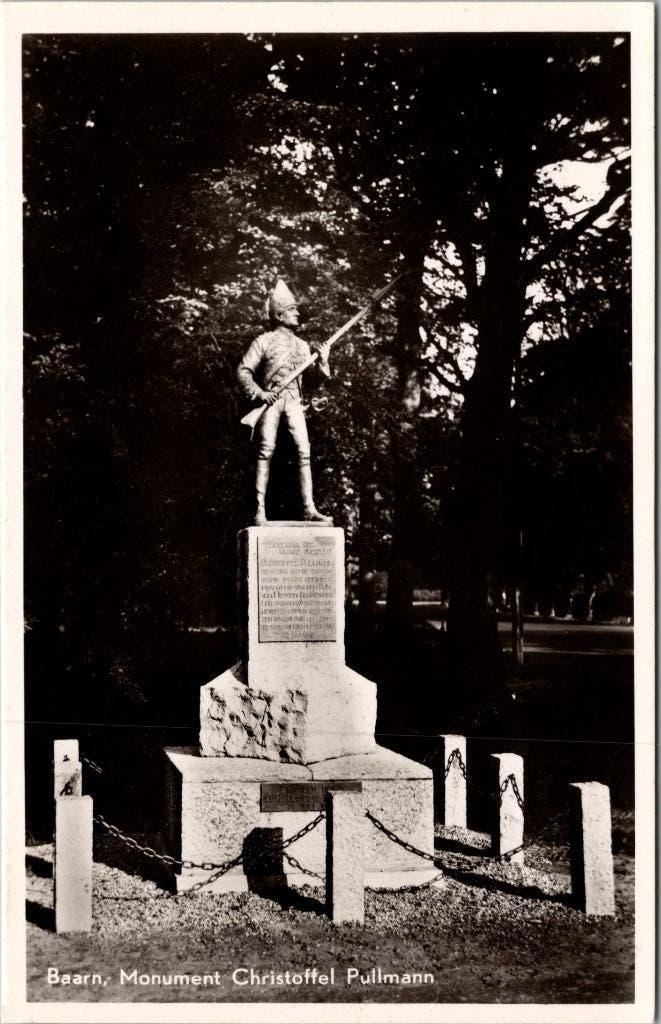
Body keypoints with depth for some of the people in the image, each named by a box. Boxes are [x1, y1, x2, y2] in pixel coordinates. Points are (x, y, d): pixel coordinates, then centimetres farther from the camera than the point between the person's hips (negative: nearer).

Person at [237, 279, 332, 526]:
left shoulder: (302, 345, 18)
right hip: (271, 399, -4)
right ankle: (260, 509, -11)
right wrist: (258, 393, -14)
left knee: (304, 451, -6)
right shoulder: (264, 341, 5)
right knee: (266, 450, -11)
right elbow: (243, 370, 0)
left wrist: (322, 361, -2)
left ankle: (309, 509, -7)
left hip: (294, 399, 4)